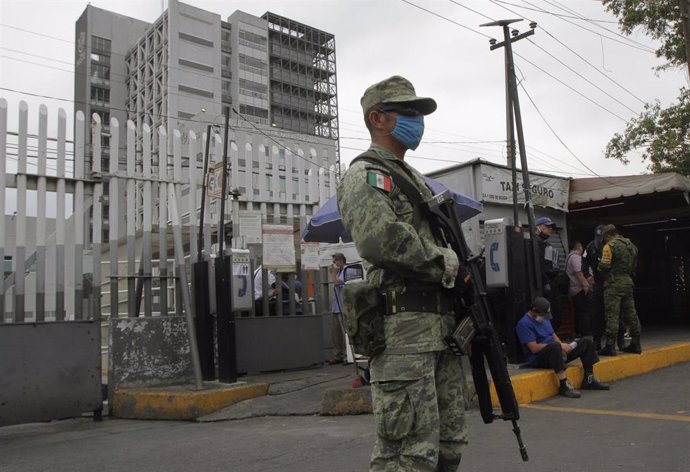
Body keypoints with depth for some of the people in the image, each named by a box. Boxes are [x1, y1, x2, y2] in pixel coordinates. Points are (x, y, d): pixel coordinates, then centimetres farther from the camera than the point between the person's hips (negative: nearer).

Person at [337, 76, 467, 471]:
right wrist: (445, 261, -12)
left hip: (443, 326, 9)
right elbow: (379, 238, -26)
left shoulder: (415, 178, 24)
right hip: (402, 328, -9)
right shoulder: (364, 175, -5)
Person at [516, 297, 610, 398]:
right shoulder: (524, 324, -15)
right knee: (555, 346, -42)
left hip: (555, 352, 9)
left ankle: (589, 380, 6)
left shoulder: (544, 318, 15)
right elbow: (534, 348, -23)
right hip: (538, 359, -9)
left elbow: (554, 335, 17)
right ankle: (564, 385, -39)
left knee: (586, 342, 5)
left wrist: (562, 347, -6)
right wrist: (560, 345, -20)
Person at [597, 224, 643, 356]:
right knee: (630, 313, 13)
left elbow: (604, 266, -16)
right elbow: (634, 265, 16)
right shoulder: (631, 245, 13)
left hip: (614, 283, -7)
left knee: (612, 315, -6)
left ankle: (609, 346, -6)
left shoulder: (610, 246, -11)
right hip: (628, 281, 7)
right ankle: (635, 344, 19)